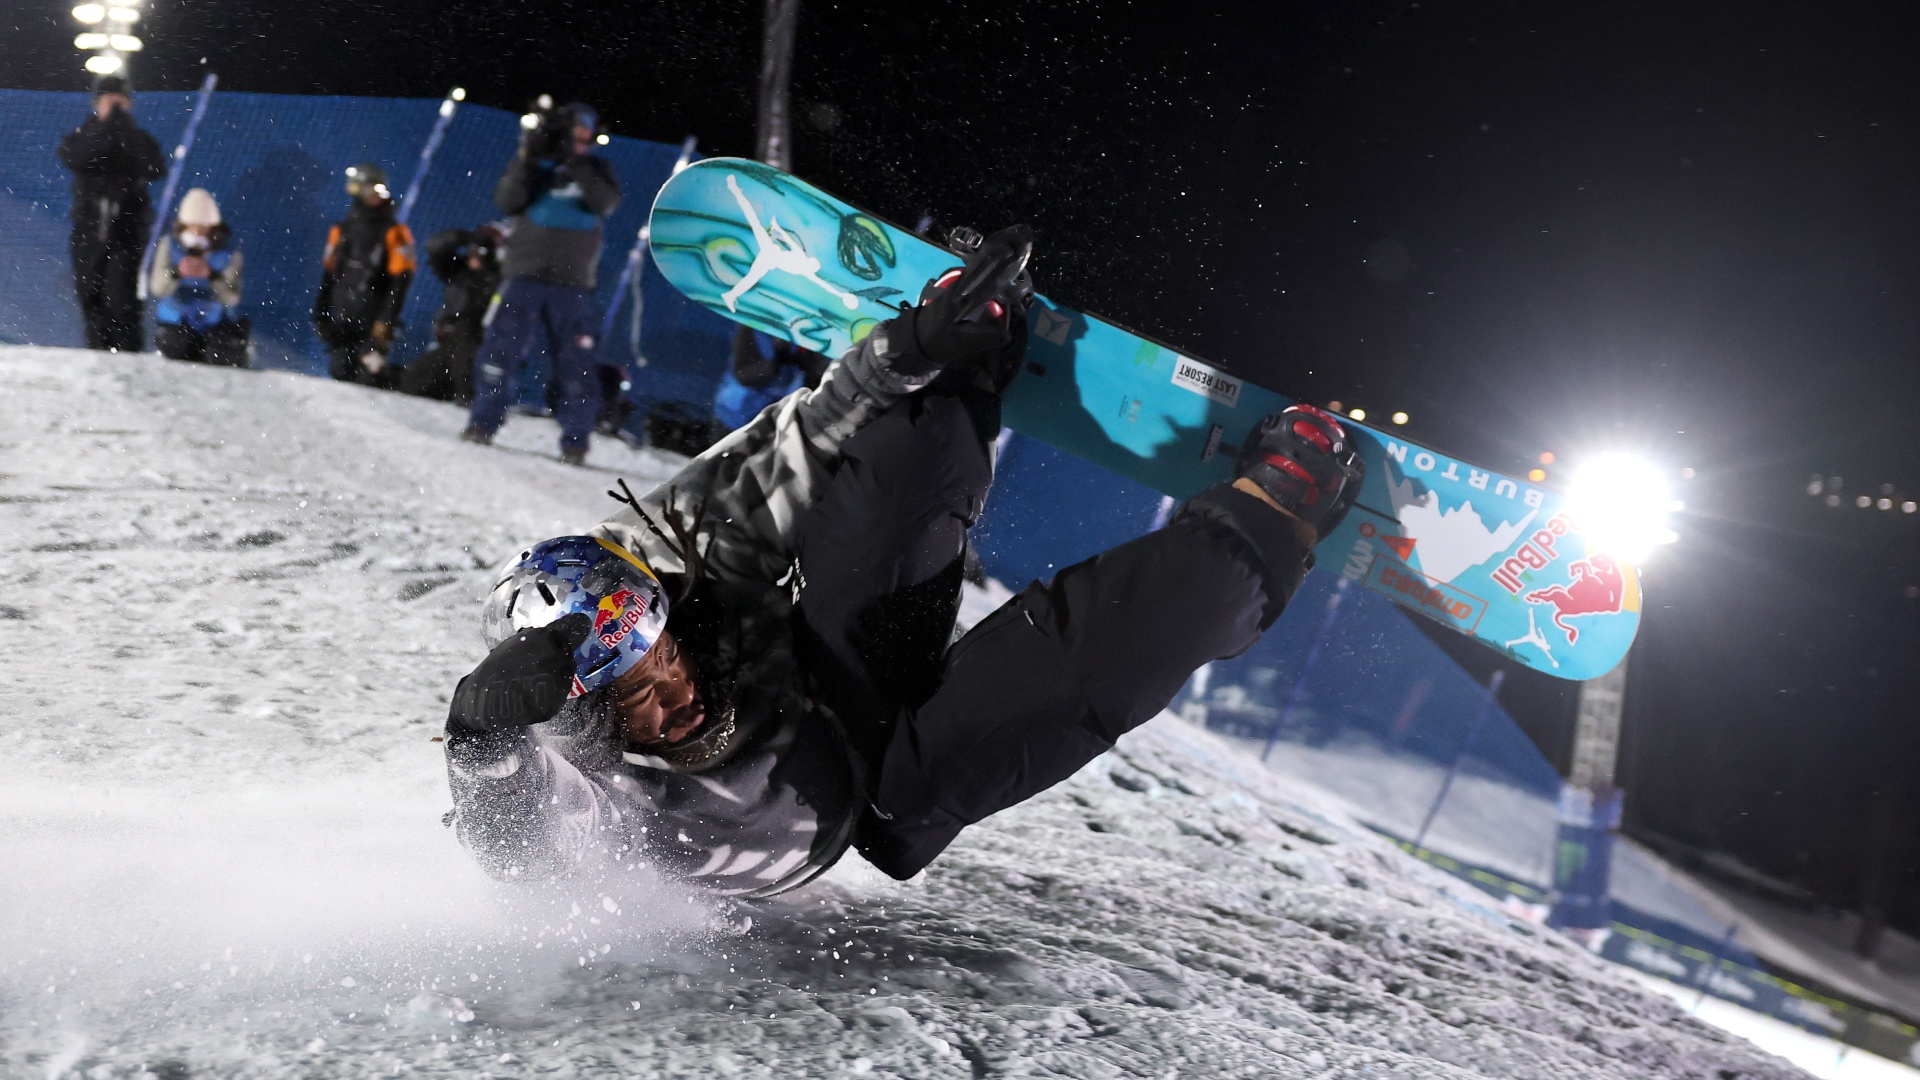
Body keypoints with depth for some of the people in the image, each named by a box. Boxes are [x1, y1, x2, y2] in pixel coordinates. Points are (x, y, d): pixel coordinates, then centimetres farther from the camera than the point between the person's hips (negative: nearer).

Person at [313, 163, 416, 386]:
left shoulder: (394, 233, -3)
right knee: (340, 372, 4)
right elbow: (328, 276, 17)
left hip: (372, 324, -5)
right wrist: (320, 315, 13)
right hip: (341, 323, 5)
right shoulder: (341, 230, 13)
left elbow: (399, 282, -9)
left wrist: (386, 321, -15)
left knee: (370, 377, -13)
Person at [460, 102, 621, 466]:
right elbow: (506, 200, -6)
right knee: (501, 349, -6)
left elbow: (606, 202, -9)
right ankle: (483, 423, 3)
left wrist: (576, 166, -19)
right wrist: (528, 156, -15)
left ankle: (575, 442, 2)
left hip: (573, 285, 0)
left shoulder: (596, 170, 10)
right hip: (524, 276, 0)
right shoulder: (532, 164, 9)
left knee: (575, 362, -2)